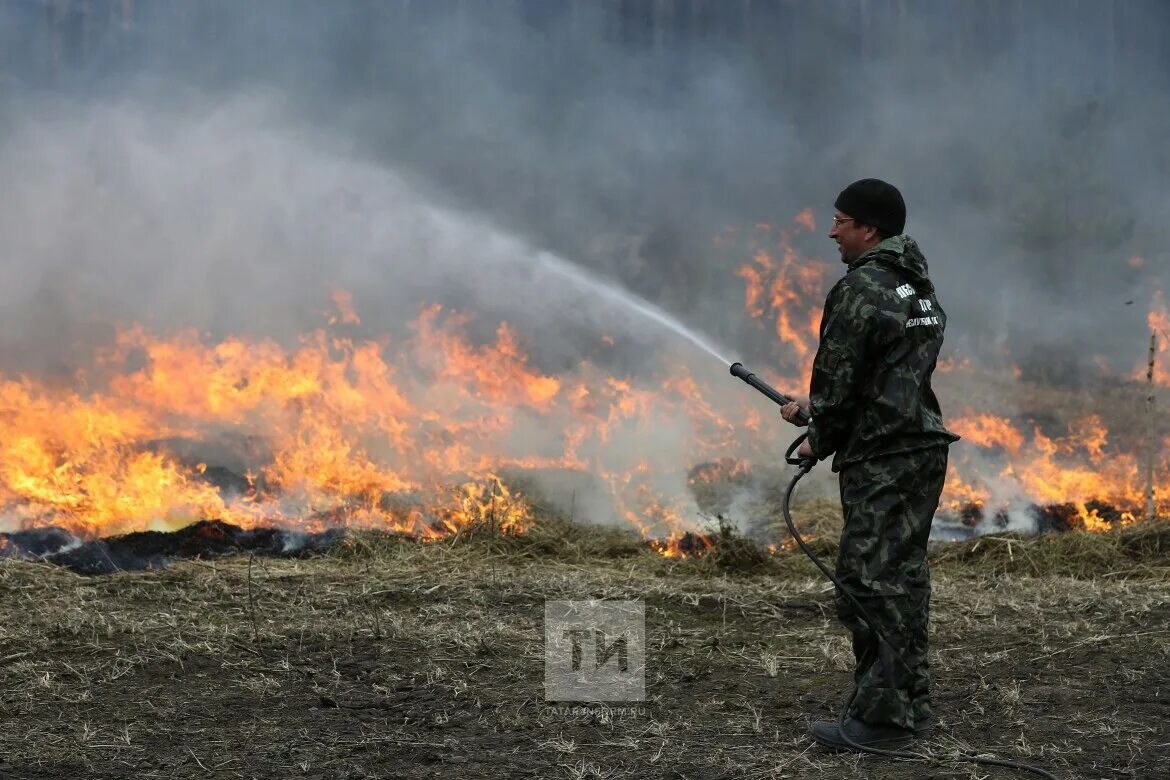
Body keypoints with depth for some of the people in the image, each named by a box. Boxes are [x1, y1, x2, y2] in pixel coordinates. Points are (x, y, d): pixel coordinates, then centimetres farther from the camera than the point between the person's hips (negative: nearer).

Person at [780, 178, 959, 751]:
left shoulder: (859, 289, -14)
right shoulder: (917, 285, 16)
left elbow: (838, 380, -13)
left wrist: (819, 442, 5)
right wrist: (814, 408, 26)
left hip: (880, 461, -10)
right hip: (924, 450, 10)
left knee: (870, 583, -5)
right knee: (903, 579, 15)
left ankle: (881, 719, -3)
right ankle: (909, 706, 23)